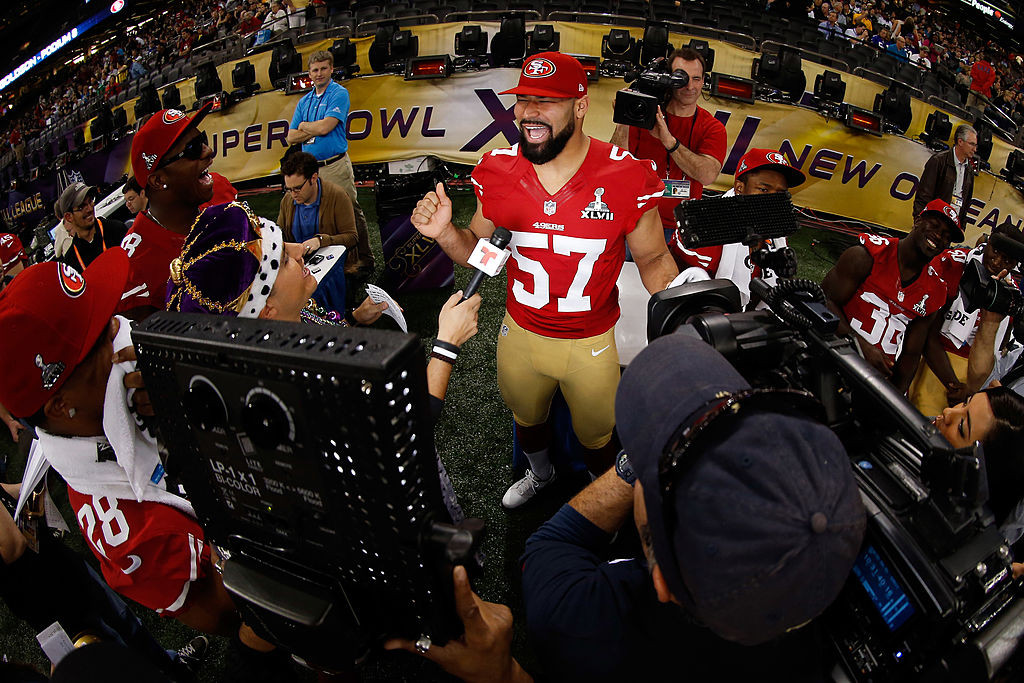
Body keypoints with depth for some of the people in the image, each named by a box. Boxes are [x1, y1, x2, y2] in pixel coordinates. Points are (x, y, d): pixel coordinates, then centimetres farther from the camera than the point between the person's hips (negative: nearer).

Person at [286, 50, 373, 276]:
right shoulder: (304, 101, 18)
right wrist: (315, 130, -4)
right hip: (311, 168, 7)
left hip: (336, 166, -6)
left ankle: (364, 261, 1)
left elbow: (325, 127, -14)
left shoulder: (339, 94, -2)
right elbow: (291, 137, 12)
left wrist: (304, 126, 4)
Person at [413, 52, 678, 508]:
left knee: (595, 435, 22)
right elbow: (479, 251, -1)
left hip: (592, 345, -2)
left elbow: (652, 257, -7)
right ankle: (540, 473, 65)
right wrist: (443, 233, -21)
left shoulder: (626, 178, -21)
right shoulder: (498, 172, -12)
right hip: (520, 333, 3)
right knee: (525, 417, 30)